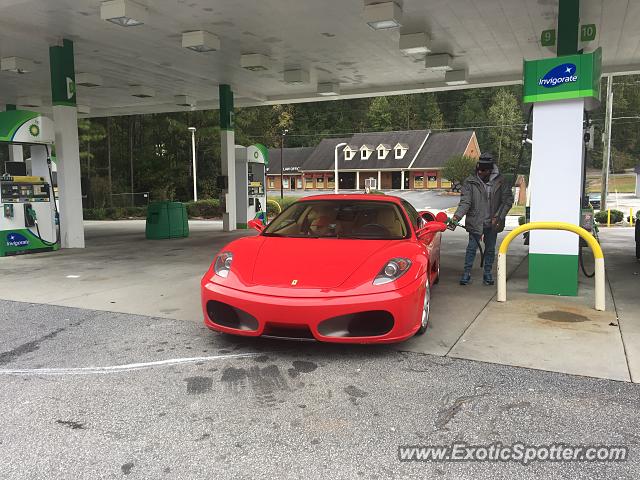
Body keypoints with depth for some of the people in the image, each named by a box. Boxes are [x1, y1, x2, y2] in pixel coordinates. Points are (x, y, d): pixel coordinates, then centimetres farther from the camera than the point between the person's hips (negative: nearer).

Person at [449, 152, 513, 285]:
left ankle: (488, 274, 26)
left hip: (492, 223, 2)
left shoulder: (500, 181, -4)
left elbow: (508, 200, -1)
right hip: (475, 222, -2)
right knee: (472, 248, 3)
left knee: (490, 249, 13)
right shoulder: (470, 182, -8)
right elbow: (465, 202, -12)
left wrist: (498, 217, -11)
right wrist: (457, 216, -27)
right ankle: (467, 273, 14)